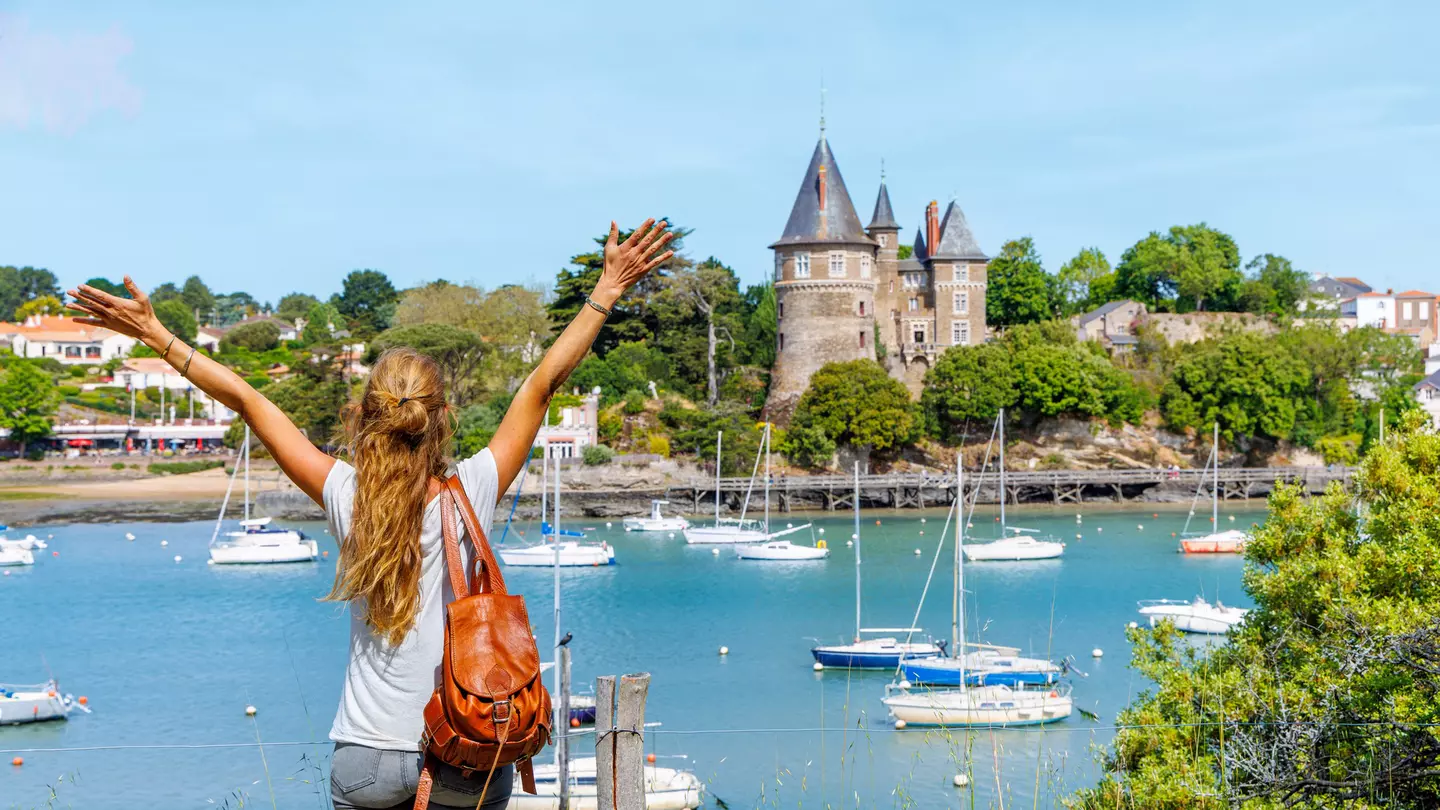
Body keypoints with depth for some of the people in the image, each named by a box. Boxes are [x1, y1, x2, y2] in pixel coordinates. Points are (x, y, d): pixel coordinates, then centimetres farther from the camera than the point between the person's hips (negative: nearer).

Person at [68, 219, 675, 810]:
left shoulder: (347, 500, -7)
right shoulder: (471, 495, -8)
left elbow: (247, 401, -1)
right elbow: (542, 385, -2)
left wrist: (157, 336, 4)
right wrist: (607, 291, 4)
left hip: (366, 758, 1)